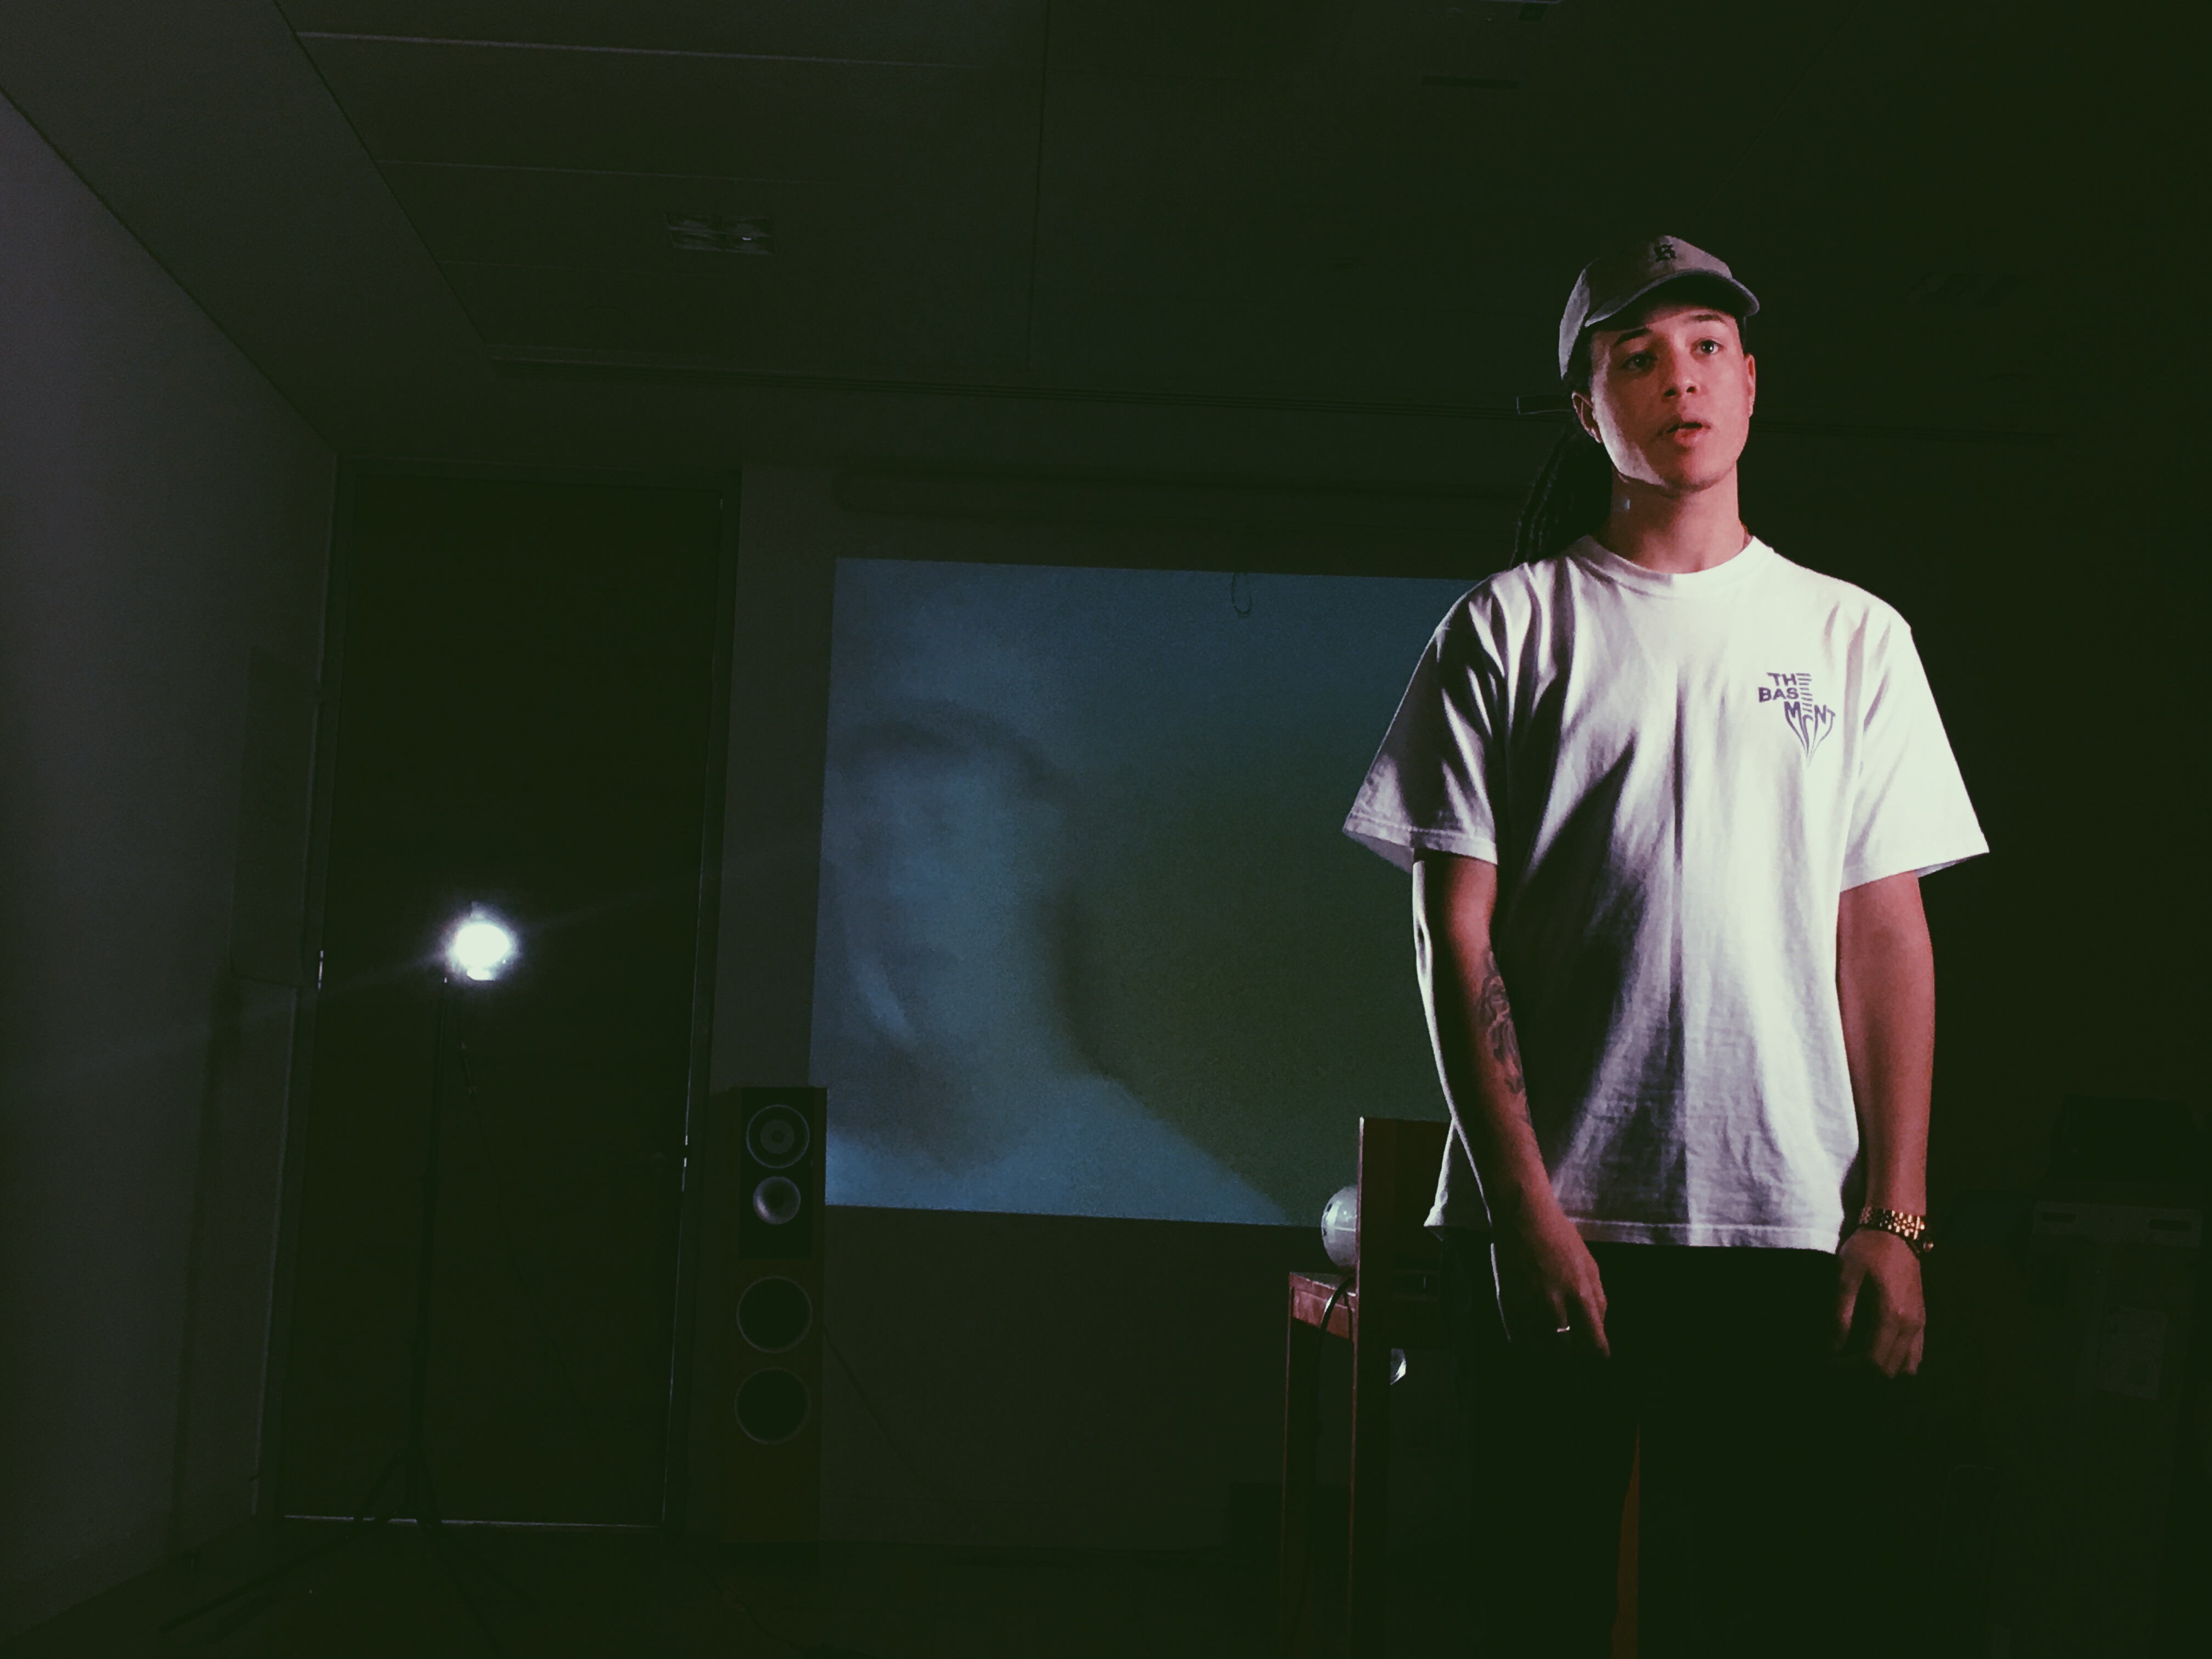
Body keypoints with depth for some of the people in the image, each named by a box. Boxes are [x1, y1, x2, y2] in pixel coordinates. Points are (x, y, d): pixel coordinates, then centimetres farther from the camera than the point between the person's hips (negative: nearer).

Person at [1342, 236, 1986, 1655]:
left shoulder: (1855, 638, 12)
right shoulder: (1510, 626, 6)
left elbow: (1890, 936, 9)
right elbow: (1457, 933, 0)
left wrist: (1895, 1219, 1)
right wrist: (1525, 1203, -8)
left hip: (1791, 1226, 2)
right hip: (1555, 1222, -1)